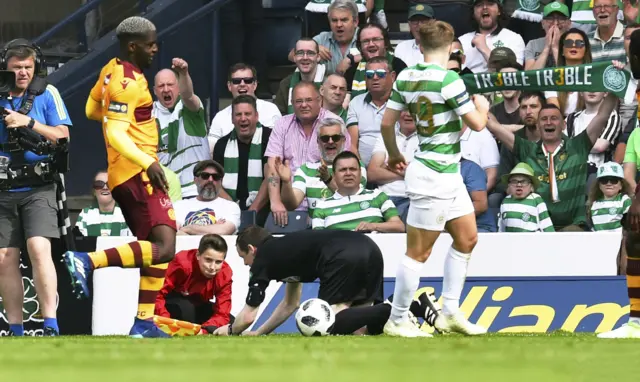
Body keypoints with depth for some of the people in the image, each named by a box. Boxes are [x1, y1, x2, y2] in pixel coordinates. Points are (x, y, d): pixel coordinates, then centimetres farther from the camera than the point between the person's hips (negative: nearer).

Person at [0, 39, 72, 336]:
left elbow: (62, 135, -2)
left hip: (37, 187, -3)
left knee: (39, 248, -19)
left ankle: (50, 326, -20)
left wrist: (28, 123, -14)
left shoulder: (46, 94, 3)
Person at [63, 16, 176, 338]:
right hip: (136, 173, -10)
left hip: (123, 176, 10)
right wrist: (147, 162, -32)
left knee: (155, 248, 13)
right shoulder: (128, 82, -15)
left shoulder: (112, 71, 13)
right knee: (164, 248, -20)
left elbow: (92, 110, 27)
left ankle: (143, 323, 11)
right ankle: (88, 262, -25)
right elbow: (115, 134, -23)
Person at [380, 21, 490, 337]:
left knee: (467, 238, 16)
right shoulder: (447, 79, -20)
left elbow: (387, 122, 9)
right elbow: (476, 123, -14)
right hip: (434, 177, -9)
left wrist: (394, 155, 26)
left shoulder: (406, 77, 3)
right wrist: (483, 106, 8)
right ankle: (396, 321, 8)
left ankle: (450, 313, 22)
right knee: (419, 252, 0)